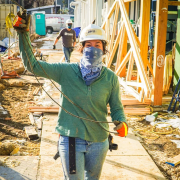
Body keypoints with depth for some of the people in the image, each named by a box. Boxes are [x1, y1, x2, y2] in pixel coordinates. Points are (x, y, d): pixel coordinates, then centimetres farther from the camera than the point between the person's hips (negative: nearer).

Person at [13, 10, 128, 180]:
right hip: (70, 139, -2)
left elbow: (117, 108, 2)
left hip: (98, 141, 2)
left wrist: (122, 123, -19)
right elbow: (32, 65, -9)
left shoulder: (111, 78, -5)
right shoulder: (66, 71, -9)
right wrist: (22, 34, -16)